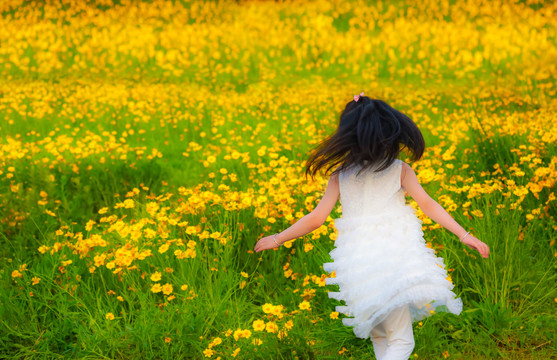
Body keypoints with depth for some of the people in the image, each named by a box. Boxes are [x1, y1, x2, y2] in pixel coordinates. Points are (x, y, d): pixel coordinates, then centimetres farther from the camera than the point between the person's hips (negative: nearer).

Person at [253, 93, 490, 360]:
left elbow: (316, 219, 1)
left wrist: (276, 239, 13)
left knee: (378, 334, 23)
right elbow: (428, 205, -6)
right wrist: (464, 235, -2)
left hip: (358, 264, 3)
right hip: (395, 261, -3)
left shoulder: (340, 175, 0)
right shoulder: (400, 170, -3)